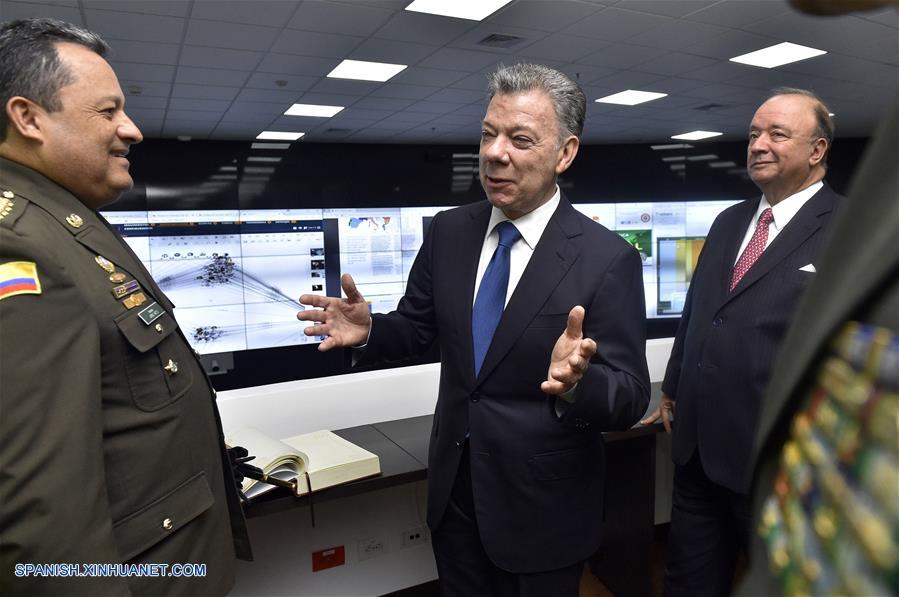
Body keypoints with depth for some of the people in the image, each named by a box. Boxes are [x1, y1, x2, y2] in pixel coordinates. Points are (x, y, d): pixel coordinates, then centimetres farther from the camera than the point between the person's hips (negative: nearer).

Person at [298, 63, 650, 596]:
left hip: (543, 510, -4)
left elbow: (631, 398, -17)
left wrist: (576, 383, -39)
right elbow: (417, 328, 4)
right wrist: (368, 329, -17)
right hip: (454, 489, 4)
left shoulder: (608, 259, -18)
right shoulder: (449, 231, -4)